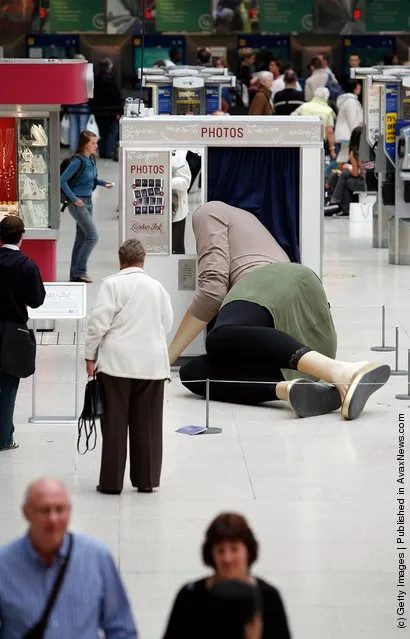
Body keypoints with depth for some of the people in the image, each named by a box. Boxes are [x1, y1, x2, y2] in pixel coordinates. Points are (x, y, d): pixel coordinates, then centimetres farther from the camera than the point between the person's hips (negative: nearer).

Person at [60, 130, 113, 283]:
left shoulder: (91, 159, 6)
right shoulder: (78, 161, -18)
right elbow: (63, 180, -18)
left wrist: (103, 183, 4)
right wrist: (74, 199, -19)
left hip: (88, 201, 9)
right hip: (78, 203, -9)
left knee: (81, 239, 11)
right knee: (92, 236, -11)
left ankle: (75, 274, 16)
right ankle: (79, 271, -5)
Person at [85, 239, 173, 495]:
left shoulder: (113, 284, -6)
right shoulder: (157, 287, 7)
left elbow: (99, 323, -10)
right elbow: (167, 324, 13)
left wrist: (91, 356, -1)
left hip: (118, 362, -3)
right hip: (152, 364, 3)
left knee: (115, 424, 1)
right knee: (147, 425, 7)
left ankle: (112, 481, 1)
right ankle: (146, 480, 9)